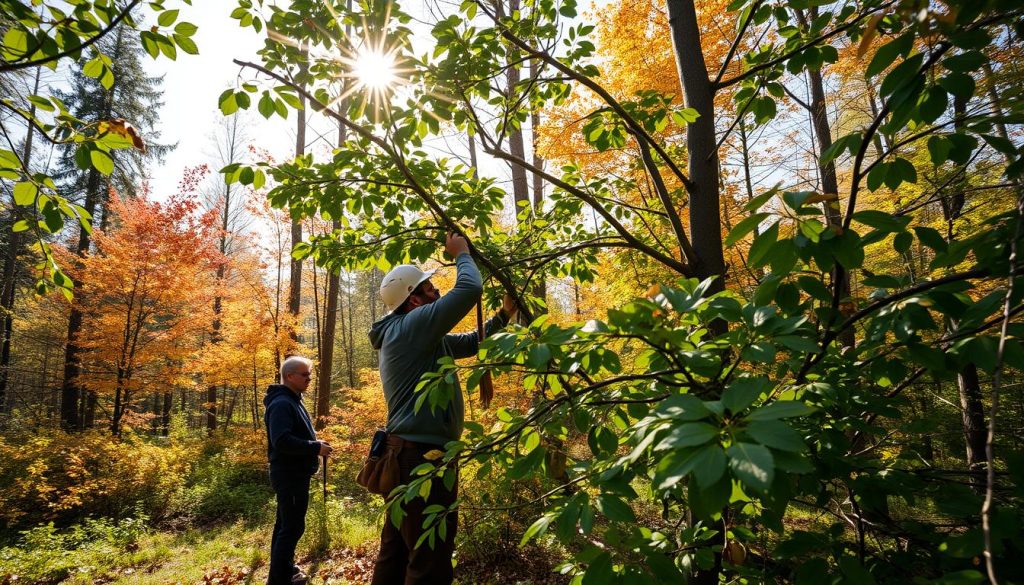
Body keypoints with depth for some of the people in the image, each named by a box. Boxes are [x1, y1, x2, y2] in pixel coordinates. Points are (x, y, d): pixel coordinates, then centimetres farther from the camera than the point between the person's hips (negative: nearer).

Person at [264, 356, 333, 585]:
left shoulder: (292, 401, 14)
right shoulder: (282, 403, -19)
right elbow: (282, 441, -29)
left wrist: (315, 445, 8)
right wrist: (316, 447, -23)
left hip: (294, 474, 11)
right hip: (289, 475, -11)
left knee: (286, 524, 19)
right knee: (292, 526, -5)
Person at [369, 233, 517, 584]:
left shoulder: (417, 336, 16)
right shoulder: (412, 325, -14)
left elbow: (469, 343, 24)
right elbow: (470, 289, -20)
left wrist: (504, 314, 17)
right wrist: (461, 253, -2)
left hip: (408, 453, 11)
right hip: (424, 456, -11)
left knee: (397, 554, 18)